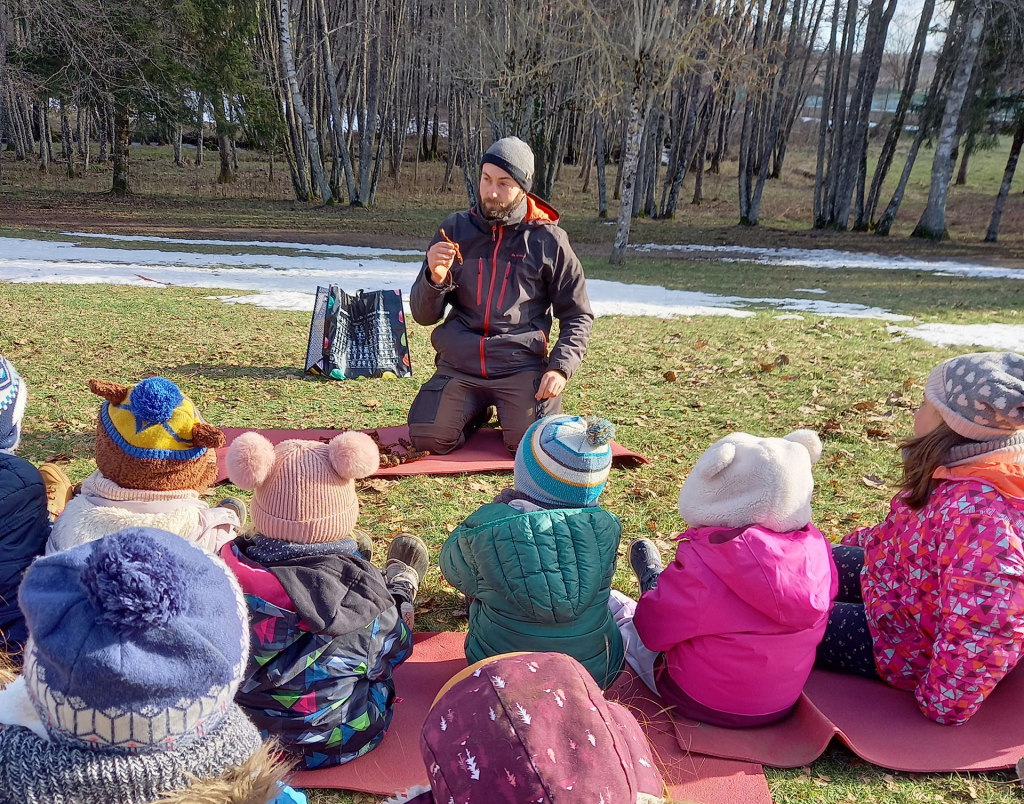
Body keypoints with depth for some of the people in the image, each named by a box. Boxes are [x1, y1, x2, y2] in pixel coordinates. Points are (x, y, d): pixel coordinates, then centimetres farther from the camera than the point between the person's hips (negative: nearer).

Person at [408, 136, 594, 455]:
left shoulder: (547, 240, 0)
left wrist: (560, 367, -10)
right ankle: (477, 410, 17)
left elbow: (578, 316, 5)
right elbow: (424, 316, 5)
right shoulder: (455, 229, 5)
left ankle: (509, 408, 15)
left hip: (521, 366, -1)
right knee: (428, 438, -16)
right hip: (459, 364, 2)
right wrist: (435, 277, -16)